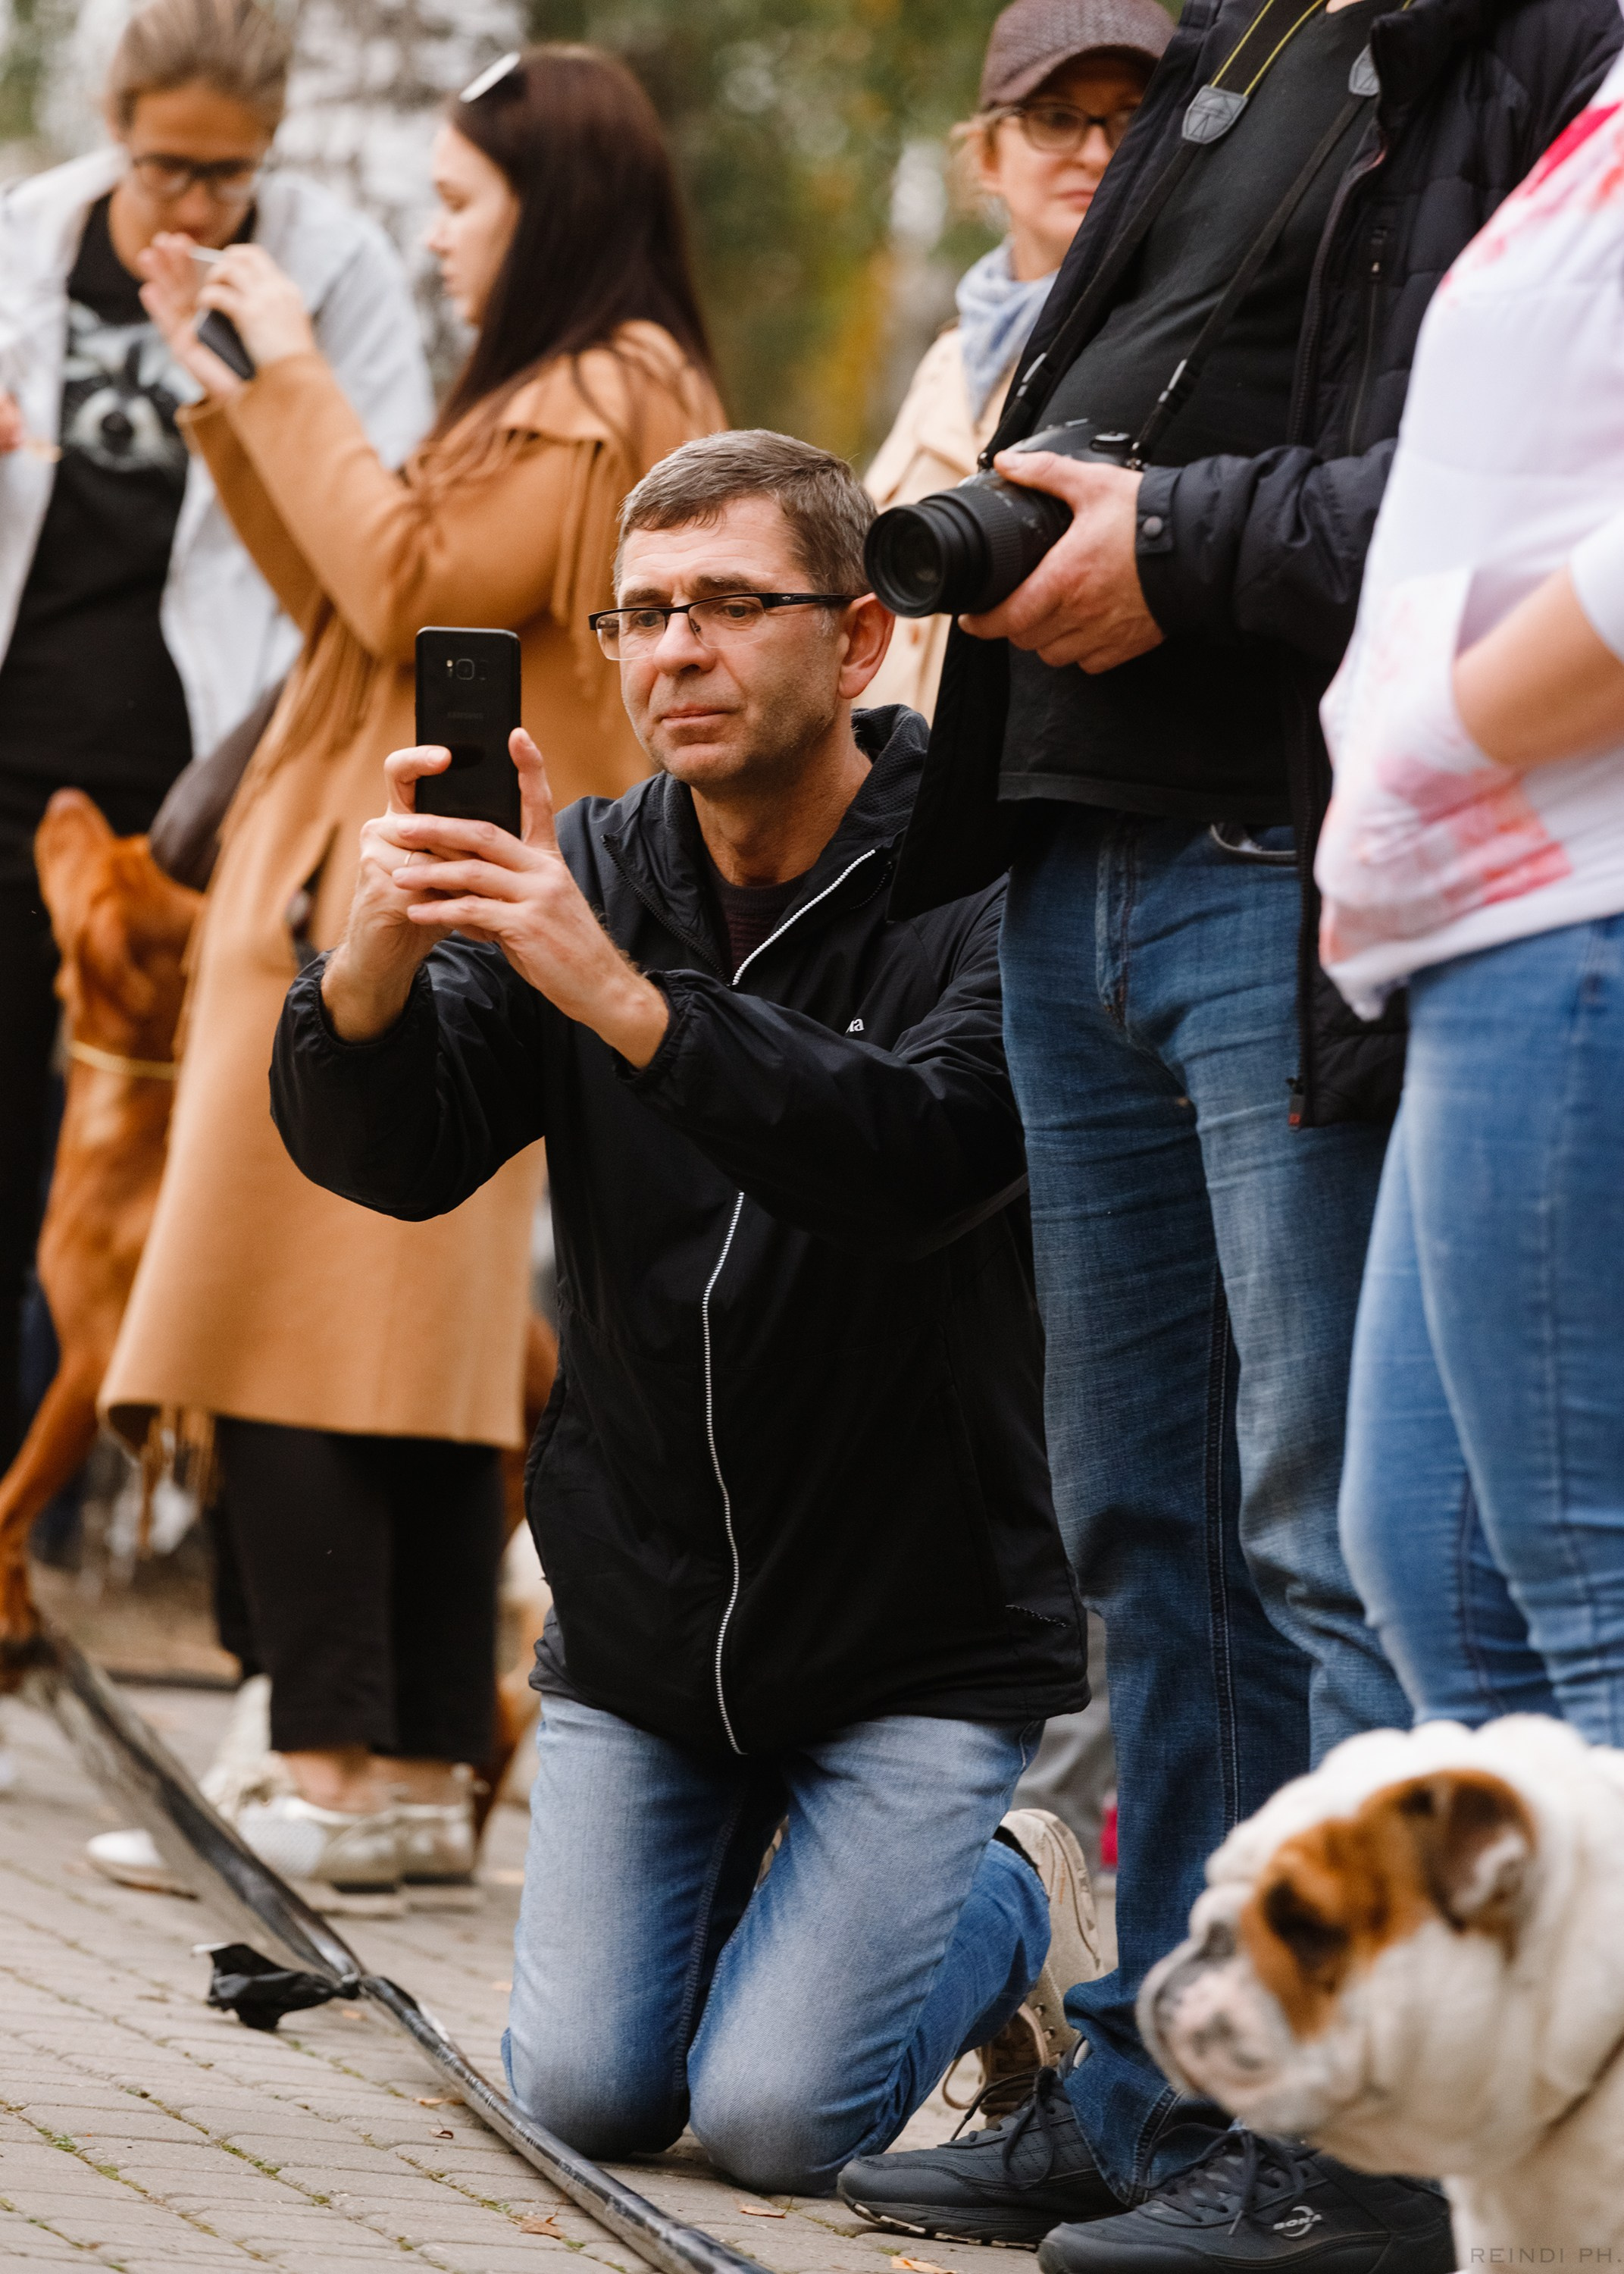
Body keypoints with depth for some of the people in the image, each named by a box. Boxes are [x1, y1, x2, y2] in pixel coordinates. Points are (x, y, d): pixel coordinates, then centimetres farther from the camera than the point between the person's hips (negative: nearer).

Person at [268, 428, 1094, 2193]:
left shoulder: (980, 892, -14)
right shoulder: (580, 879, 1)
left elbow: (922, 1158, -32)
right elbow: (384, 1155, -11)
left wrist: (621, 996, -43)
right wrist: (377, 954, -33)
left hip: (922, 1630, -4)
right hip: (639, 1618, 4)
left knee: (777, 2115, -13)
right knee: (588, 2094, -3)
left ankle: (1015, 1901, 17)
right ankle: (741, 1856, 28)